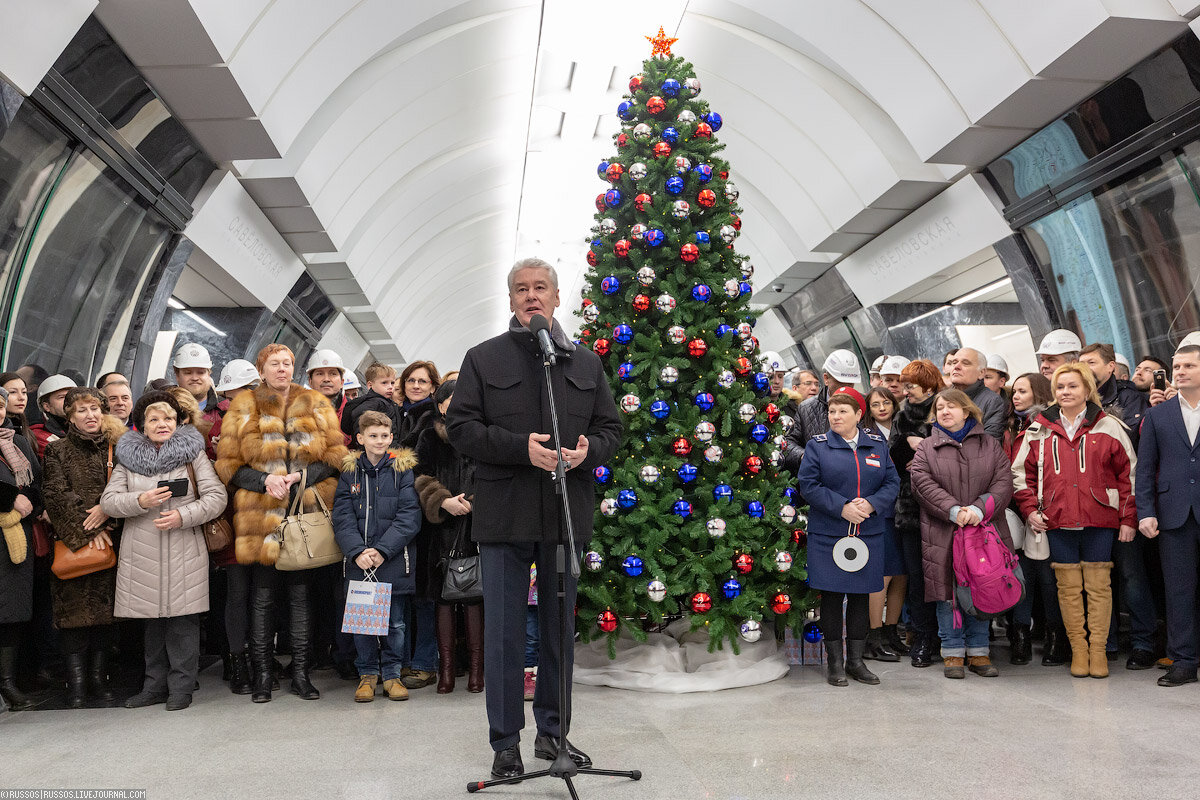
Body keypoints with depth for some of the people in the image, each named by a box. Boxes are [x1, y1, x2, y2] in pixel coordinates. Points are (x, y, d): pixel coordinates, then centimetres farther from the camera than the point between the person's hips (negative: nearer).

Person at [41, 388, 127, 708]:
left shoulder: (116, 448, 12)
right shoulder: (57, 451, 6)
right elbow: (56, 495, -4)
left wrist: (107, 509, -13)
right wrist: (88, 530, -12)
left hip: (110, 541, 2)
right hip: (72, 543, -2)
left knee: (106, 606, 3)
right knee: (75, 608, -5)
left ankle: (99, 676, 12)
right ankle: (76, 679, 2)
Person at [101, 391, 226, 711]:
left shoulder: (193, 454, 5)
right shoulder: (128, 457, 11)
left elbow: (216, 497, -2)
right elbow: (108, 501, 3)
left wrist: (183, 515, -15)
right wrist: (141, 501, -15)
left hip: (184, 555, -2)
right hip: (141, 555, 2)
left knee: (182, 621, -2)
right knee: (151, 621, 10)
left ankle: (181, 687, 9)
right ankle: (155, 685, 23)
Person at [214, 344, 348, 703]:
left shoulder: (316, 406, 11)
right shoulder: (243, 408, 7)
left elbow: (336, 455, 7)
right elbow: (227, 464, 4)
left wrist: (303, 475, -9)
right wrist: (265, 479, -12)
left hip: (308, 510, 1)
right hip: (261, 513, -1)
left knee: (301, 592, 5)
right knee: (263, 595, 1)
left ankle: (301, 672, 13)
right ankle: (262, 673, 13)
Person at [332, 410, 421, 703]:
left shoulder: (402, 469, 1)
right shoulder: (350, 471, 6)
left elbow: (409, 516, -5)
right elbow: (342, 518, 1)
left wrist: (383, 550, -14)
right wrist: (357, 552, -14)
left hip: (394, 561, -1)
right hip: (358, 562, 1)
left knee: (395, 622, 5)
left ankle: (391, 674, 20)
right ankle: (367, 674, 23)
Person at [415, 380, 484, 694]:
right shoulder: (429, 439, 10)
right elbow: (422, 479, 4)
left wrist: (472, 503, -12)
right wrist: (444, 501, -11)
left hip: (476, 526, -1)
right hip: (441, 529, 1)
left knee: (475, 596, 0)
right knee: (444, 598, 3)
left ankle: (476, 667, 9)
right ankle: (446, 668, 12)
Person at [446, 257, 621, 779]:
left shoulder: (586, 363, 13)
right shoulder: (483, 359, 5)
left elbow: (610, 427, 12)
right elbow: (460, 427, -3)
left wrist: (588, 450, -11)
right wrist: (522, 447, -16)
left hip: (567, 516, 3)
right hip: (504, 515, -2)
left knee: (560, 628, 12)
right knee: (504, 632, 3)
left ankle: (553, 731, 28)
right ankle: (505, 742, 16)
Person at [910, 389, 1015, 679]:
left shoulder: (990, 445, 10)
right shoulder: (926, 449, 7)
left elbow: (1003, 482, -1)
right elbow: (923, 485, -7)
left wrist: (978, 509, -17)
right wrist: (954, 510, -19)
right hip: (942, 533, -1)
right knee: (947, 591, 2)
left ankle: (978, 652, 19)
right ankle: (953, 654, 13)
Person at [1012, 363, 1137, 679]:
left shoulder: (1108, 428, 3)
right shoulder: (1038, 431, 8)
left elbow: (1129, 473, 5)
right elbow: (1022, 473, 13)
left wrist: (1128, 518, 1)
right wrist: (1030, 509, 2)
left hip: (1099, 521, -1)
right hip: (1057, 522, 1)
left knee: (1098, 585, 2)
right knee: (1068, 586, 5)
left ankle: (1098, 649, 12)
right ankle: (1078, 649, 14)